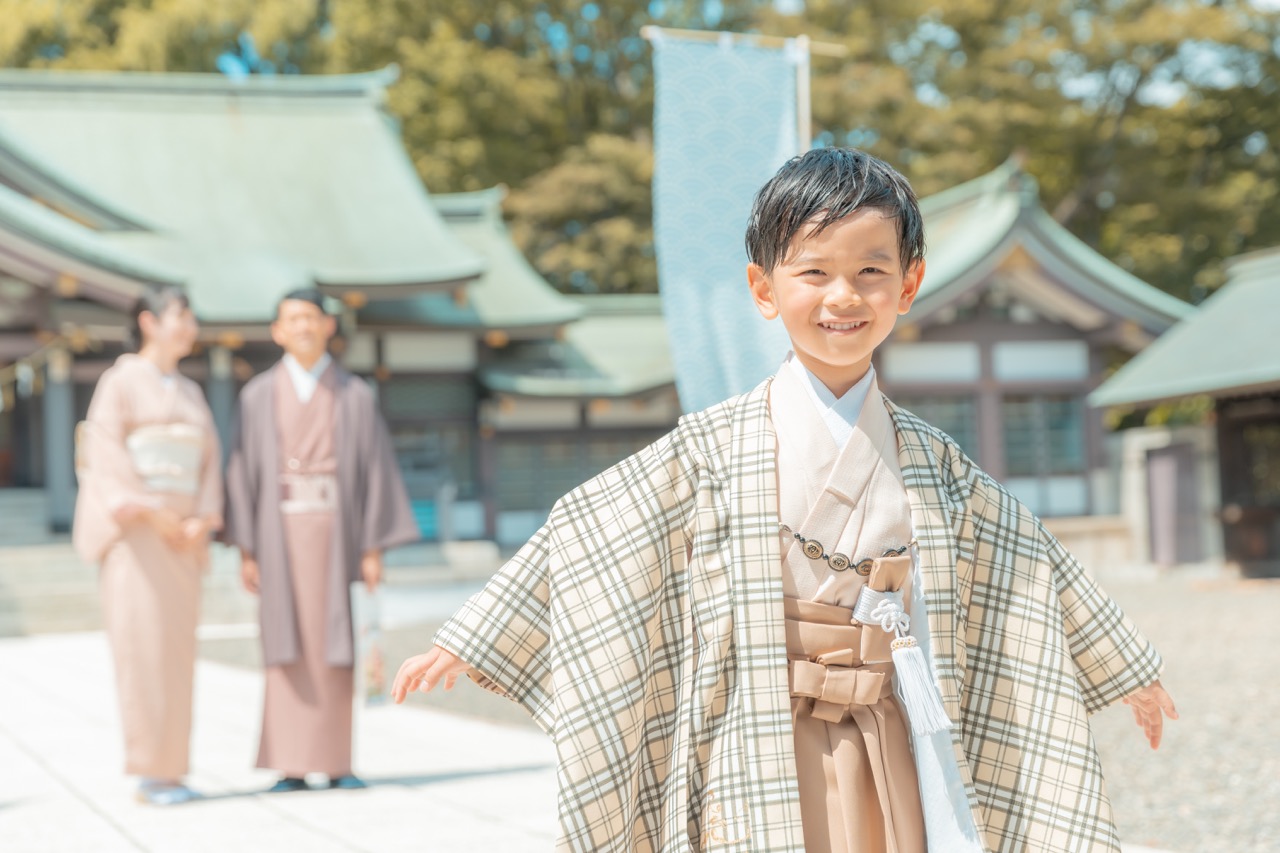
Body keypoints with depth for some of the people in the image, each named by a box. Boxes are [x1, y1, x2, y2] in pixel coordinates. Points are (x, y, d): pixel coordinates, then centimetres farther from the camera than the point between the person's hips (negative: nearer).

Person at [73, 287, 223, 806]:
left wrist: (202, 520, -3)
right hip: (133, 527, -6)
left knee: (177, 646, 3)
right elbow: (107, 452, -10)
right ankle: (149, 771, -8)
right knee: (141, 642, -10)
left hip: (182, 532, 6)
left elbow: (209, 458, 13)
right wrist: (150, 513, -15)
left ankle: (170, 767, 6)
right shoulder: (121, 381, -1)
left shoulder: (190, 392, 19)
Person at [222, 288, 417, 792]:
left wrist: (373, 548, -4)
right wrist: (246, 550, -3)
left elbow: (375, 471, 2)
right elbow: (244, 473, 3)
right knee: (288, 647, -1)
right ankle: (290, 766, 5)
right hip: (281, 530, 0)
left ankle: (336, 763, 8)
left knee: (333, 646, 1)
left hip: (335, 530, 0)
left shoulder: (355, 396, 4)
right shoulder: (259, 396, 5)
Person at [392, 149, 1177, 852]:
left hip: (892, 747, 3)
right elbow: (588, 540, -2)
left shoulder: (929, 460, 7)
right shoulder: (716, 447, -3)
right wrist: (471, 644, -2)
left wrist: (1127, 671, 26)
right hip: (762, 760, -3)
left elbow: (1029, 565, 17)